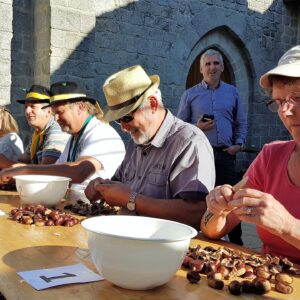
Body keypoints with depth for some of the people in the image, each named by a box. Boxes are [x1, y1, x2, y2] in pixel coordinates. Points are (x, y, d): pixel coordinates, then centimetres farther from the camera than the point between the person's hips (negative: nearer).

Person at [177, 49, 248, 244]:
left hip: (226, 154, 1)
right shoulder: (190, 94, 7)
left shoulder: (232, 92, 13)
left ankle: (236, 242, 14)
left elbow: (241, 123, 15)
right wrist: (196, 128, -11)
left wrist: (238, 144, 0)